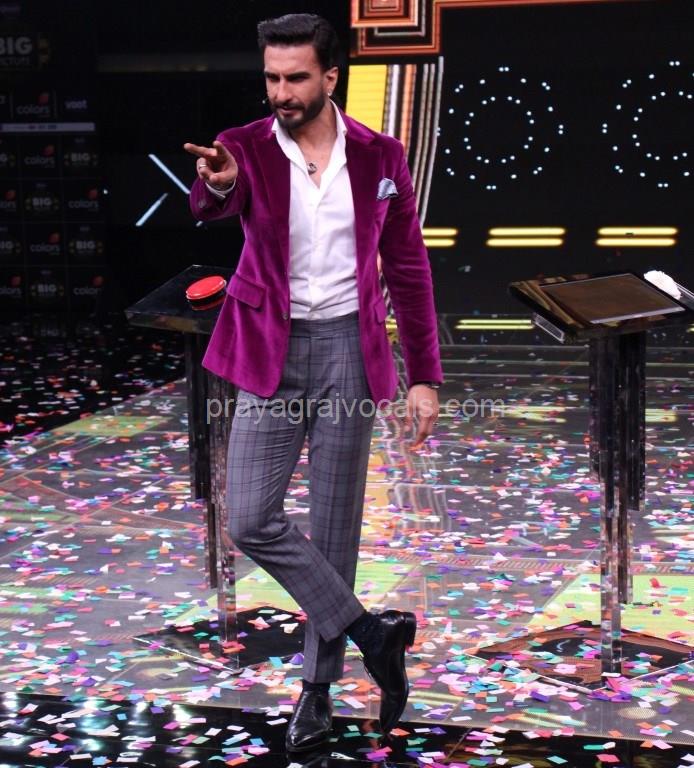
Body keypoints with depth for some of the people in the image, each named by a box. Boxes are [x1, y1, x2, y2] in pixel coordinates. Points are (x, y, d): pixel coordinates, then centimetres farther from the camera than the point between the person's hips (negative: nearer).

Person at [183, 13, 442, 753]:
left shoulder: (379, 157, -2)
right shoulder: (245, 149, -6)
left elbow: (408, 269, 3)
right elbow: (210, 205, -29)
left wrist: (424, 378, 0)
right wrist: (215, 184, -55)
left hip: (348, 349, 0)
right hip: (272, 352, 0)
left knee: (334, 527, 5)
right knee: (250, 519, -8)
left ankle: (318, 685, 20)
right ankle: (371, 633, 7)